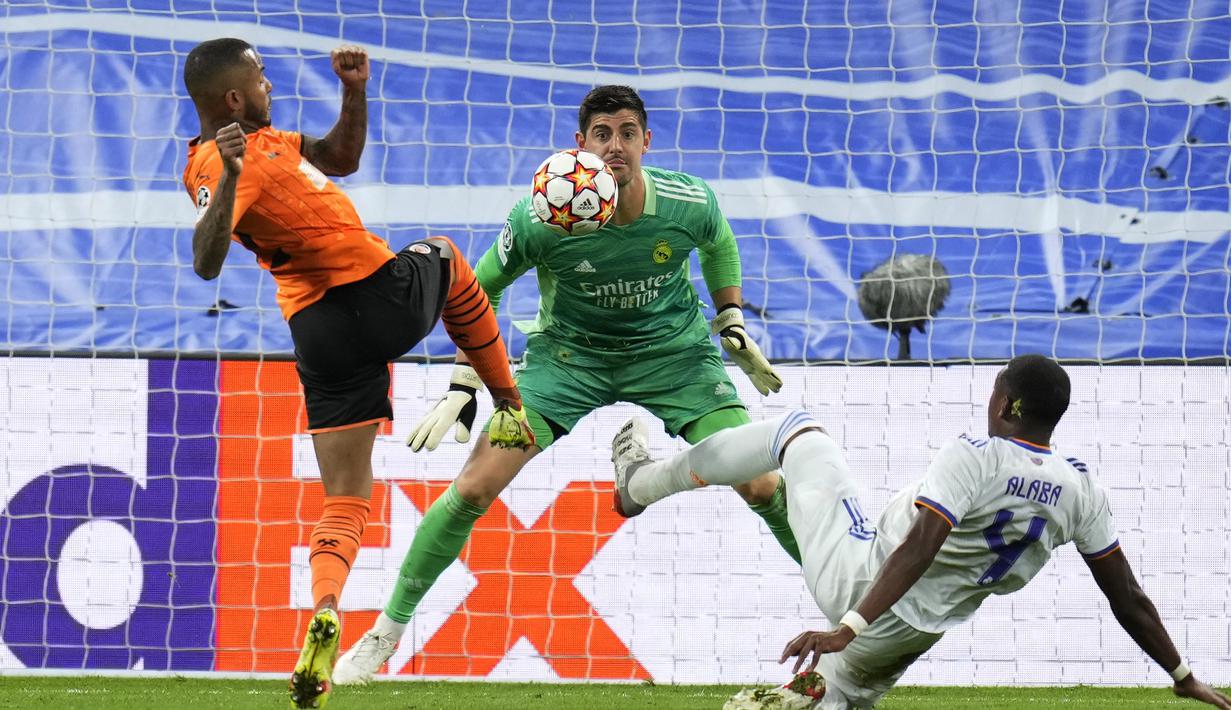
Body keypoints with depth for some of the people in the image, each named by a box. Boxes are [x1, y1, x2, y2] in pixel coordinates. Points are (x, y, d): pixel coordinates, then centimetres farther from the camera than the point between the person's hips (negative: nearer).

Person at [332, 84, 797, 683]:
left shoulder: (691, 204, -21)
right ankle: (387, 631, 3)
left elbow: (719, 245, 7)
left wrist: (733, 326, 4)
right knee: (474, 487, -12)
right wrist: (463, 388, -10)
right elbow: (481, 289, -6)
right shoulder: (539, 218, -25)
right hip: (567, 353, -1)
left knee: (762, 487, -11)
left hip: (673, 351, 1)